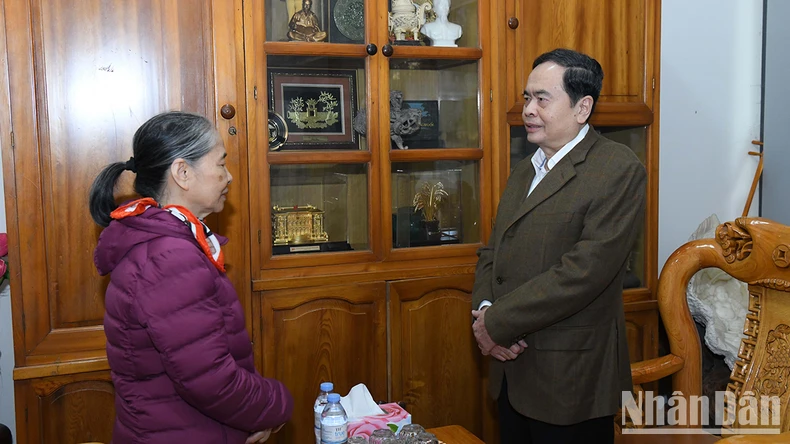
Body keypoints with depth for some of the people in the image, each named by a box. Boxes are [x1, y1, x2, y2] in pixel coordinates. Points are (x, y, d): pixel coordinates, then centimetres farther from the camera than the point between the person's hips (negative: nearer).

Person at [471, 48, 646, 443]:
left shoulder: (618, 170, -13)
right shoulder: (523, 173, 14)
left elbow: (584, 271, -22)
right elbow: (492, 252, 14)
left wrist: (497, 323, -17)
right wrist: (483, 310, -7)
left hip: (570, 381, -7)